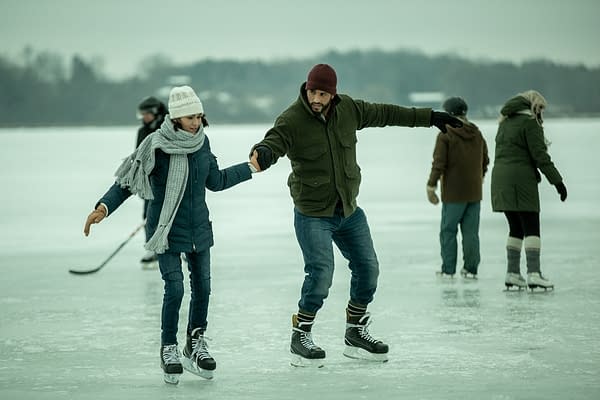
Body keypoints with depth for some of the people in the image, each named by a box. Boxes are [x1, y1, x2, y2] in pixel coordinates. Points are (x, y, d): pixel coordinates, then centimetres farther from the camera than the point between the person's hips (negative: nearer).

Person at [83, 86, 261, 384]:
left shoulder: (202, 142, 1)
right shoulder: (156, 145, -16)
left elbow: (215, 181, 14)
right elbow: (127, 181, -11)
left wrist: (250, 168, 16)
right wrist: (104, 208, -22)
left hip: (198, 228, 5)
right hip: (167, 228, -5)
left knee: (202, 286, 8)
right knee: (175, 288, -11)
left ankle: (195, 342, 30)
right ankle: (168, 349, 9)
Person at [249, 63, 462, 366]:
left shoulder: (348, 109, -1)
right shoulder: (291, 120, -16)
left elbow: (385, 114, 12)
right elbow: (273, 142, -31)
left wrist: (429, 118, 17)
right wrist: (263, 153, -57)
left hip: (349, 210, 6)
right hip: (313, 213, -6)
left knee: (368, 269, 9)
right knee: (321, 273, -17)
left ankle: (355, 333, 26)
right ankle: (300, 337, -1)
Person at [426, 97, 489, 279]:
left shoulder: (445, 135, -10)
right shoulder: (477, 134, 8)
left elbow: (439, 163, -14)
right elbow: (485, 160, 18)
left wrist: (431, 185, -7)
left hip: (454, 192, -5)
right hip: (474, 191, 5)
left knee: (448, 230, 4)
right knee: (471, 231, 7)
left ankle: (448, 269, 3)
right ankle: (471, 269, 7)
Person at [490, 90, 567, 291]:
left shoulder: (506, 122, 18)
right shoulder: (529, 121, -6)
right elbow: (540, 155, -12)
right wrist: (557, 181, -10)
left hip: (500, 177, 8)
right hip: (520, 180, -8)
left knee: (516, 228, 13)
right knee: (532, 228, -6)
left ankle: (512, 273, 11)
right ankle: (534, 273, -15)